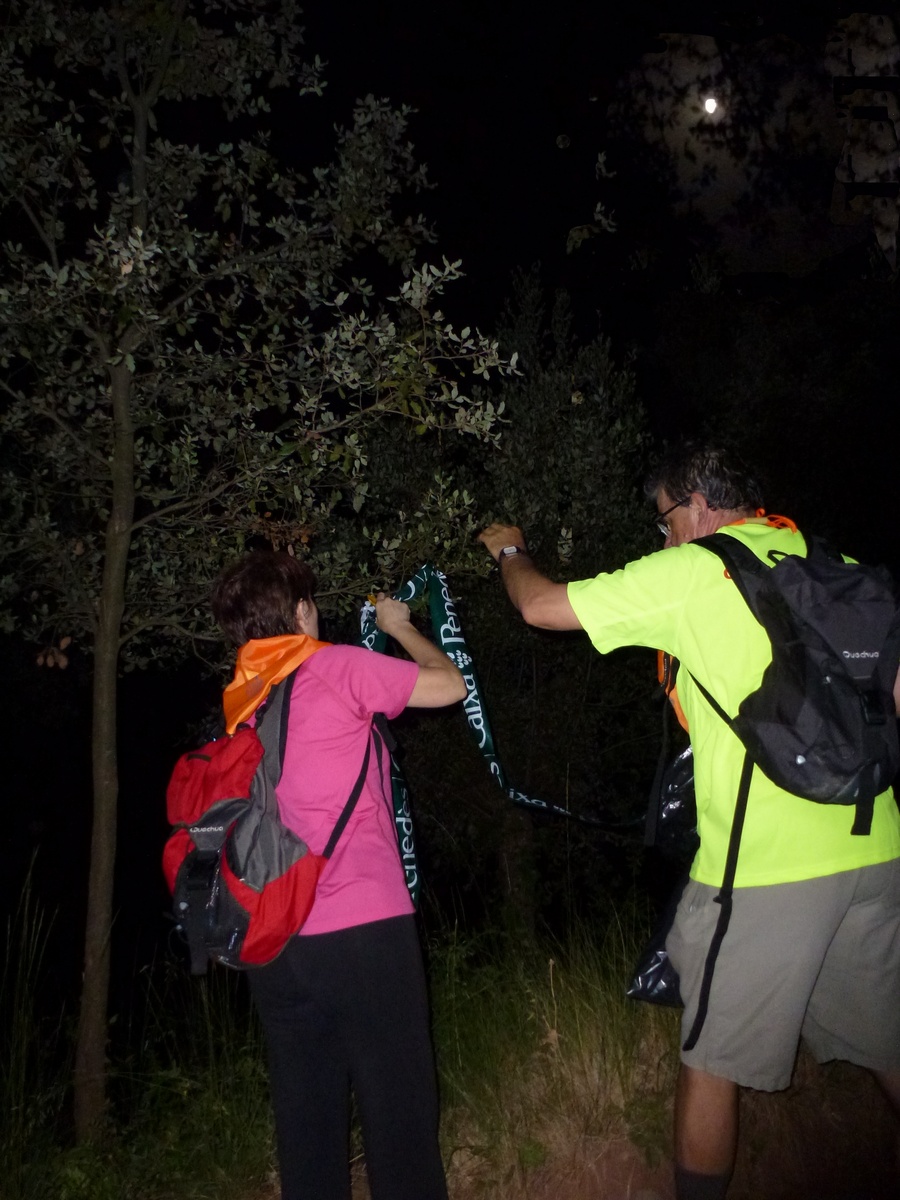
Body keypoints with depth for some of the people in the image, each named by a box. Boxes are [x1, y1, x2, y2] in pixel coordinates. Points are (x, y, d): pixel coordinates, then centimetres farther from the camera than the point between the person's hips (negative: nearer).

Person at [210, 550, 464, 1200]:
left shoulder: (239, 701, 13)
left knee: (306, 1114, 14)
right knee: (399, 1105, 4)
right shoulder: (340, 667, -7)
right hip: (364, 928, -6)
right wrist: (400, 627, 18)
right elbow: (449, 685, -1)